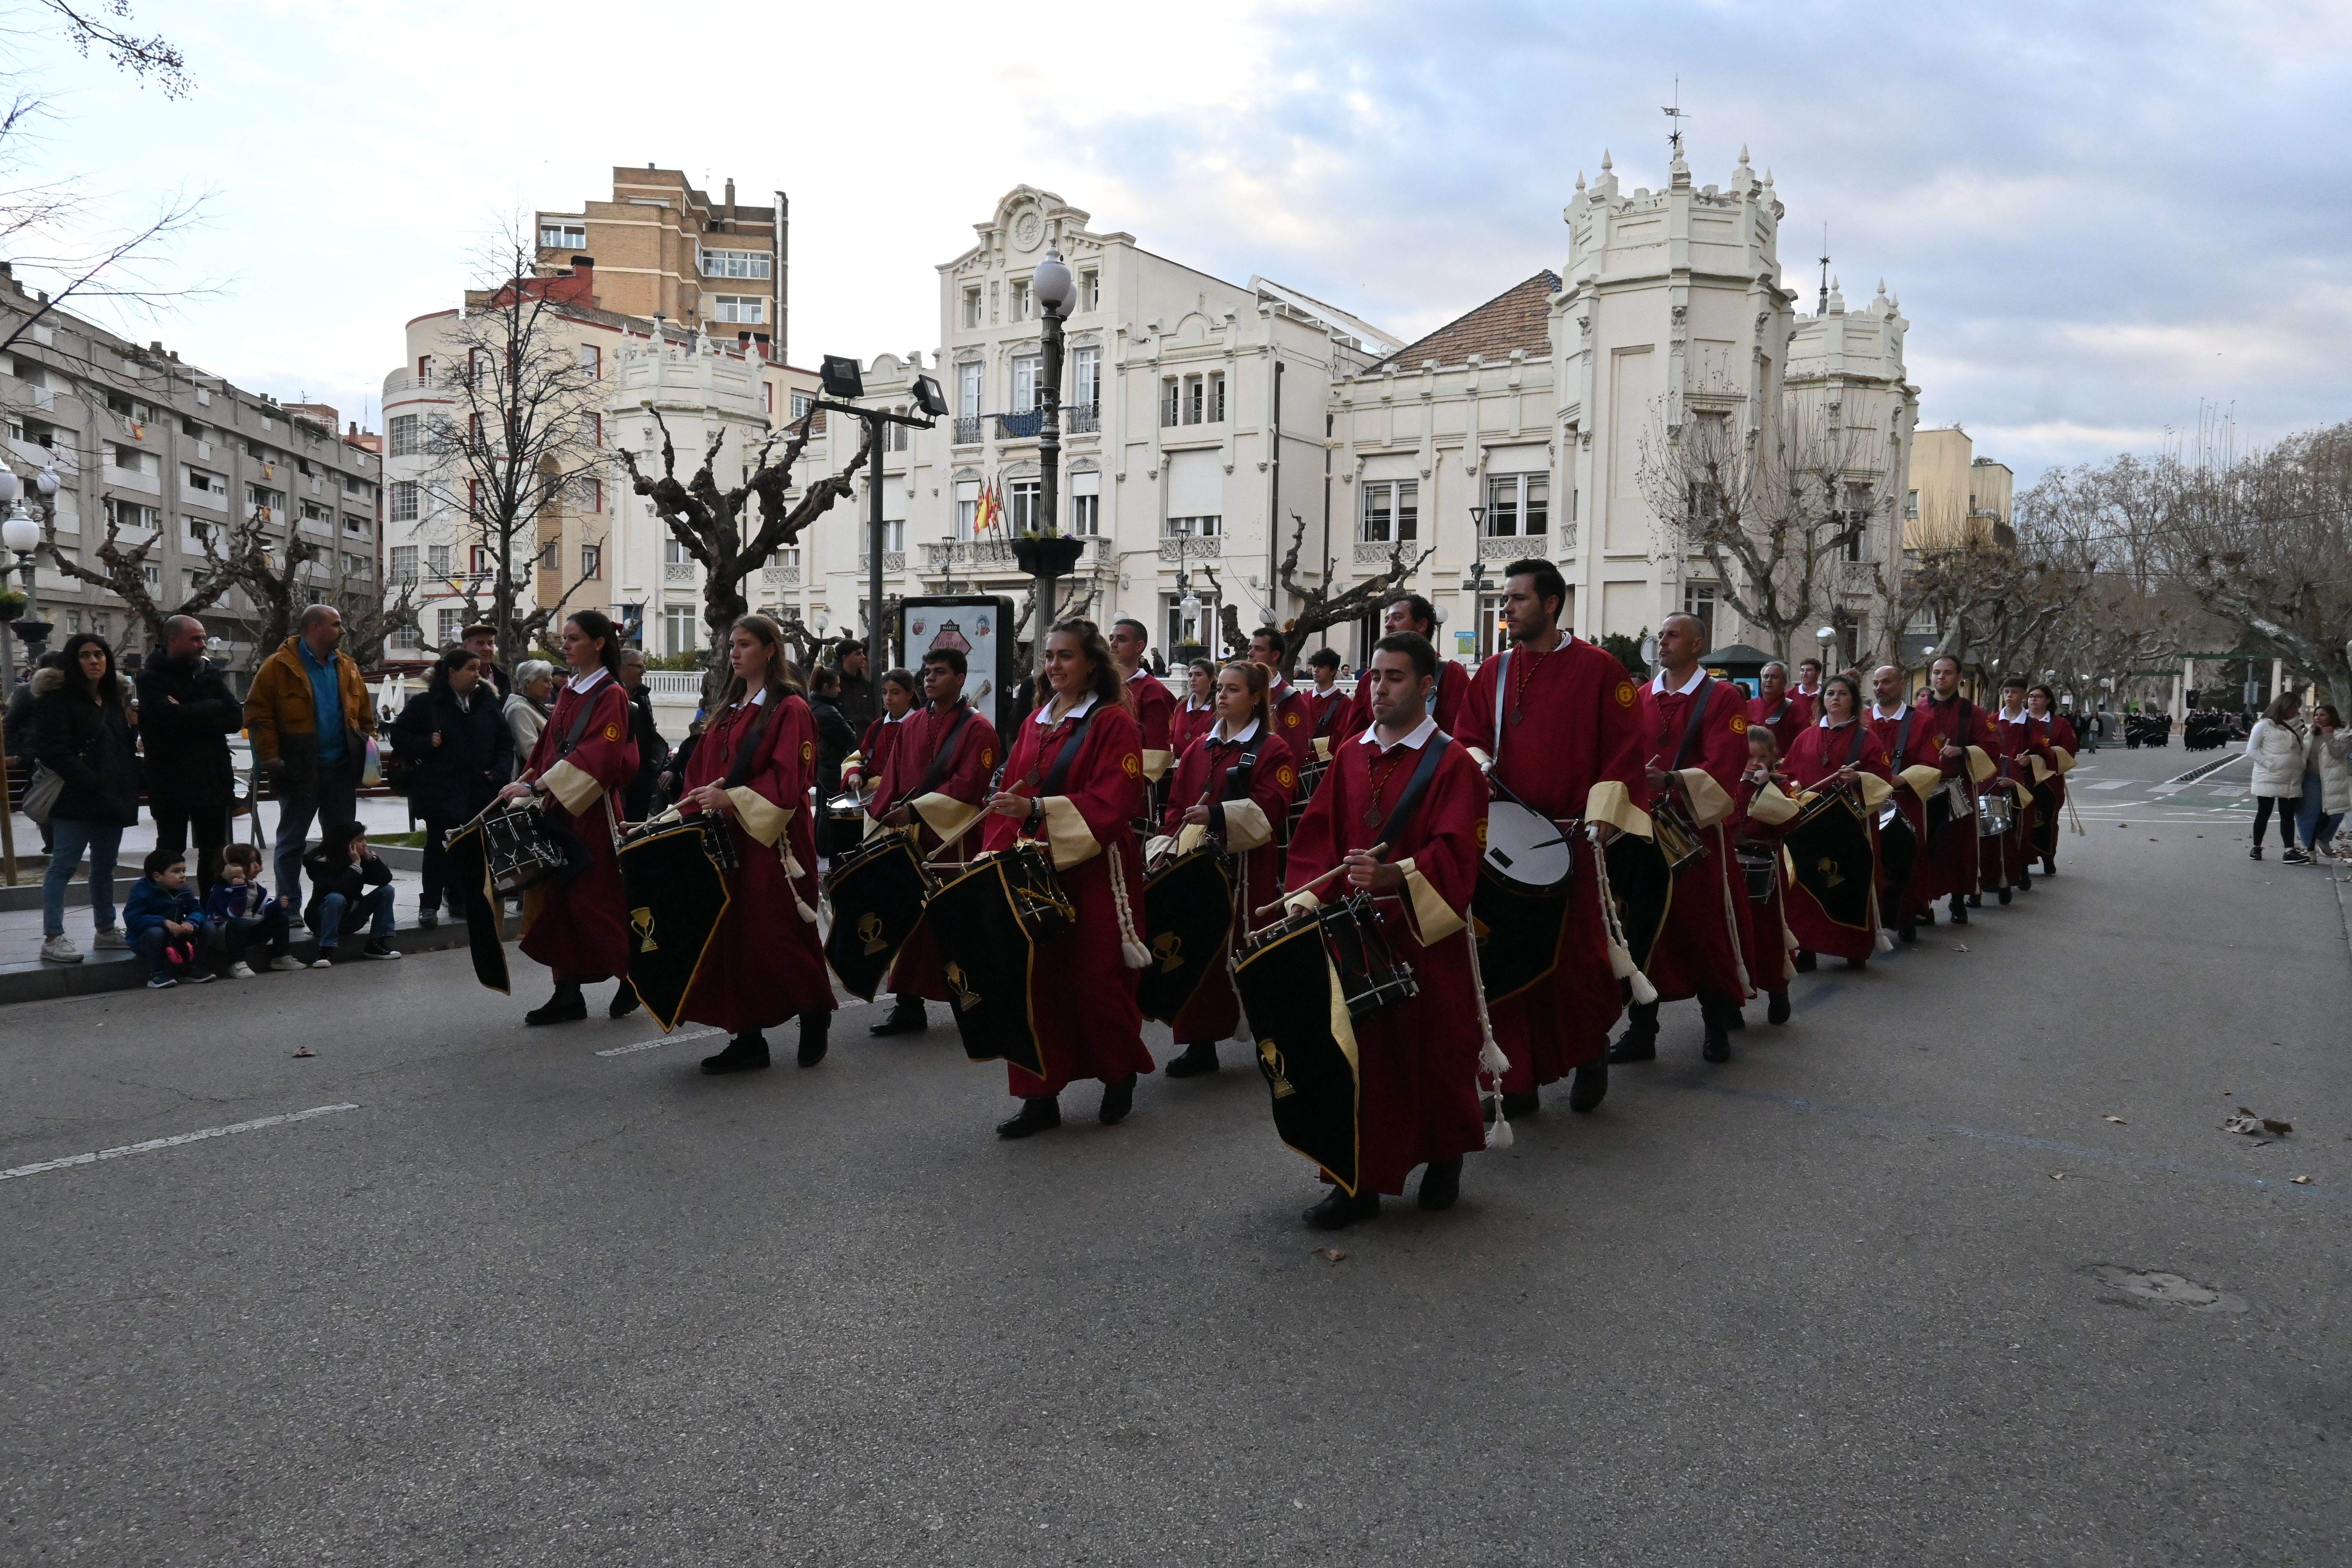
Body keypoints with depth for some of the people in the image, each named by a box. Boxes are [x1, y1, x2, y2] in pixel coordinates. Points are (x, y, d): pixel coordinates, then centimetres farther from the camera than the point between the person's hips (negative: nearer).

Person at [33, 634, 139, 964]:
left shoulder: (115, 696, 17)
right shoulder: (57, 697, -5)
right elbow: (53, 751, -14)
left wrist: (131, 780, 8)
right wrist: (92, 782, -20)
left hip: (112, 797, 7)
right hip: (75, 798, -7)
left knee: (105, 866, 13)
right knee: (63, 865, -6)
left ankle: (106, 931, 21)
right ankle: (53, 938, -5)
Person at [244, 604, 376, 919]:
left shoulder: (347, 667, 11)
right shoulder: (279, 667, -6)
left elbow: (365, 713, 17)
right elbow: (258, 713, -9)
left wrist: (368, 741, 5)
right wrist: (270, 756, -14)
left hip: (341, 768, 5)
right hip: (299, 771, -5)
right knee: (292, 839, 5)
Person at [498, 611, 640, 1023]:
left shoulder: (611, 696, -9)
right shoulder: (569, 691, 14)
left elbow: (595, 756, -20)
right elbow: (548, 746, 16)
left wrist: (536, 787, -25)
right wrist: (526, 785, 3)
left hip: (591, 812, -7)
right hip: (556, 808, 7)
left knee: (594, 899, -2)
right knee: (555, 898, 4)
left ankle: (629, 981, 17)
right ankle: (567, 994, 9)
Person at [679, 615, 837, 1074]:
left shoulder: (790, 709, -6)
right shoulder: (729, 709, 16)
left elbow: (788, 780, -16)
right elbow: (702, 768, 17)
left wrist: (731, 798, -22)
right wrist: (699, 803, 1)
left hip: (771, 839, -7)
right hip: (727, 838, 7)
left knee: (776, 934, -3)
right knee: (733, 933, 4)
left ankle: (815, 1017, 19)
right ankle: (748, 1037, 10)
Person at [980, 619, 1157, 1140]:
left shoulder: (1114, 723, -6)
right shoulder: (1035, 723, 13)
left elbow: (1115, 801, -17)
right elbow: (1011, 794, 11)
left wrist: (1038, 809, -26)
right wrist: (1000, 851, -4)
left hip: (1095, 872, -5)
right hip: (1036, 871, 5)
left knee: (1096, 979, 2)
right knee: (1036, 979, 2)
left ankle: (1120, 1076, 27)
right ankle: (1041, 1097, 10)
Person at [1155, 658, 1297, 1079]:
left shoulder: (1272, 750, -2)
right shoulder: (1200, 748, 15)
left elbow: (1271, 808, -15)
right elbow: (1177, 803, 15)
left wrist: (1217, 814, -26)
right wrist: (1172, 847, 0)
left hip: (1247, 868, -5)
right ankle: (1201, 1044, 11)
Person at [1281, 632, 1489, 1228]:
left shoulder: (1452, 763, -5)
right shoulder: (1350, 756, 11)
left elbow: (1454, 854, -16)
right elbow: (1319, 835, 10)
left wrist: (1392, 875, -32)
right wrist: (1308, 894, -6)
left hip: (1427, 933, -4)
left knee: (1434, 1050, 8)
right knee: (1359, 1052, 2)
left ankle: (1444, 1159, 32)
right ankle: (1360, 1180, 11)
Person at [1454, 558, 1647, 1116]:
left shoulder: (1598, 668, -1)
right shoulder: (1493, 673, 11)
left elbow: (1625, 746, -4)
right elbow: (1469, 736, 16)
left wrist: (1603, 812, -13)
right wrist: (1477, 763, -6)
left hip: (1573, 837, -3)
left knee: (1576, 952, 1)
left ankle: (1591, 1049, 30)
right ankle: (1519, 1082, 14)